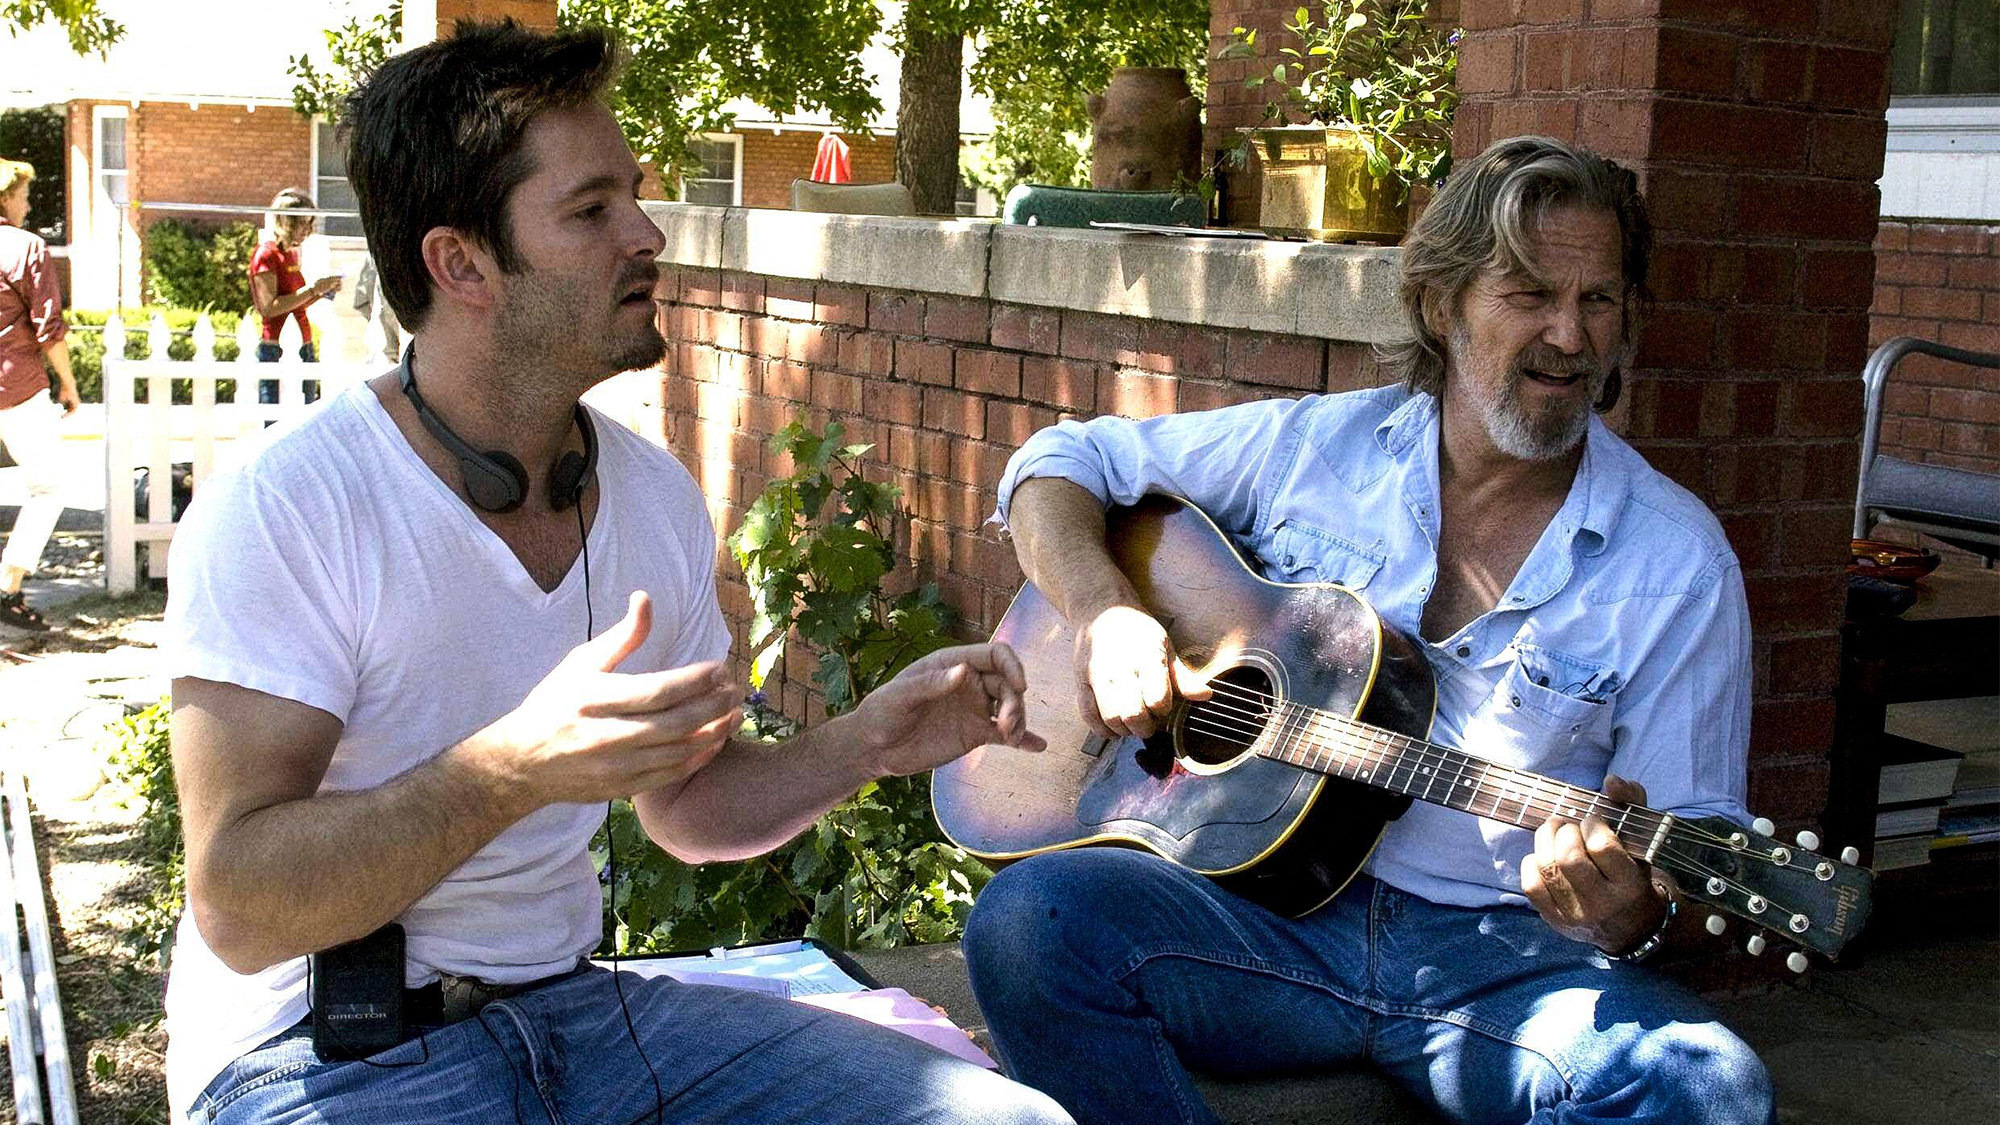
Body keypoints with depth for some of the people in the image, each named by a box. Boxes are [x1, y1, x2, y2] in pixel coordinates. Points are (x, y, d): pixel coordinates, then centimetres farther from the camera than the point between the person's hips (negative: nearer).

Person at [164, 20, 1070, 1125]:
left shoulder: (657, 496, 5)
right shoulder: (279, 510, -16)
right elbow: (238, 909, -20)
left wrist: (869, 743, -3)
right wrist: (516, 768, -34)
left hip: (566, 1000, 7)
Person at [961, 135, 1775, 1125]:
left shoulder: (1678, 566, 0)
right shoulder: (1312, 447, 5)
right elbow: (1064, 459, 13)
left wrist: (1638, 918, -23)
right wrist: (1102, 608, -7)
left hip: (1505, 958, 0)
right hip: (1275, 899, 1)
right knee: (1027, 919, -27)